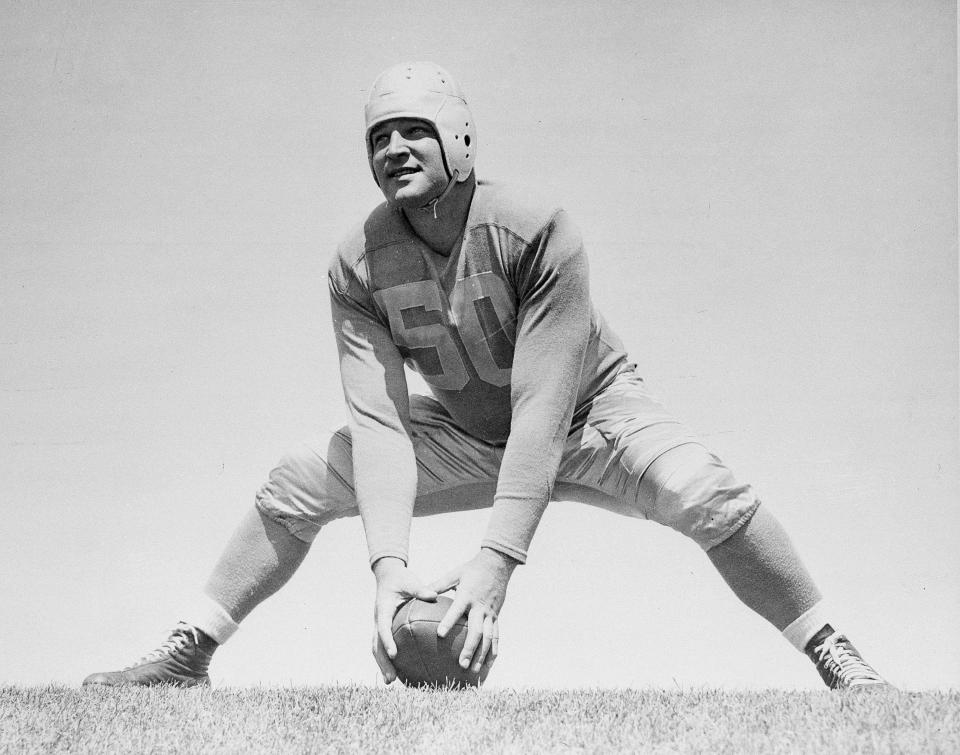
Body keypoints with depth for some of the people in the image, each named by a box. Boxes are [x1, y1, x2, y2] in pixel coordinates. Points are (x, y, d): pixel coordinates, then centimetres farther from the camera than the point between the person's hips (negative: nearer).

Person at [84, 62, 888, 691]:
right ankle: (188, 653, 6)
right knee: (297, 484, -6)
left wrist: (495, 561, -46)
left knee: (706, 494, -30)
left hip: (590, 414, -4)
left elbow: (542, 409, -36)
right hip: (463, 436, 4)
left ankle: (836, 657, -16)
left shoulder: (540, 233, -31)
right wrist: (389, 562, -43)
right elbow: (378, 421, -27)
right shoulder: (358, 267, -19)